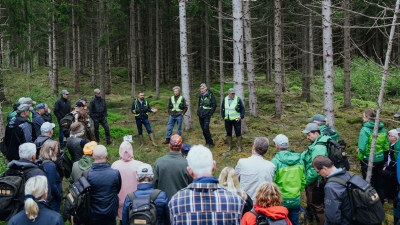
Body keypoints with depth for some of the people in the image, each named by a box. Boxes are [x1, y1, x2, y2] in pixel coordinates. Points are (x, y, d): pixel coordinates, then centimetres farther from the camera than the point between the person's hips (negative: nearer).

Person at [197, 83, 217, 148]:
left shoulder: (210, 95, -7)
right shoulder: (200, 95, 12)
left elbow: (214, 105, -6)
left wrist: (211, 113, -9)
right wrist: (198, 112, 13)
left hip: (207, 115, -6)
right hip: (200, 115, 6)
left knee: (206, 129, -15)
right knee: (203, 129, 9)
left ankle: (211, 143, -6)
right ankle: (207, 142, 20)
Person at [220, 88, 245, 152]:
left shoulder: (238, 99, -7)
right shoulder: (225, 100, 3)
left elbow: (242, 108, -2)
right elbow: (222, 108, 14)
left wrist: (241, 116, -10)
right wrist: (223, 116, 5)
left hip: (236, 119, -3)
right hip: (227, 120, 3)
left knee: (238, 133, -1)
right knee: (228, 133, 11)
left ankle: (239, 147, 8)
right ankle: (229, 146, 23)